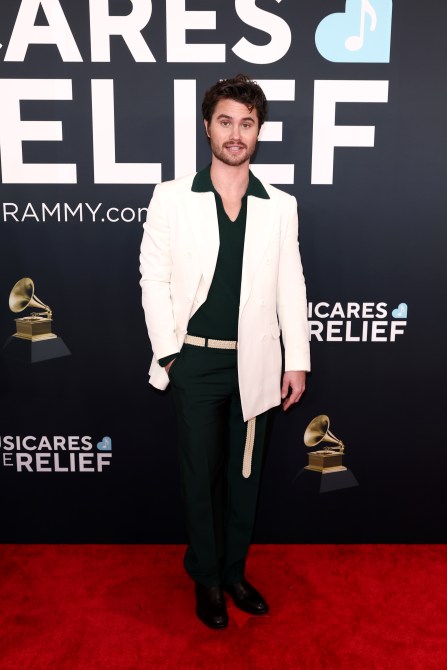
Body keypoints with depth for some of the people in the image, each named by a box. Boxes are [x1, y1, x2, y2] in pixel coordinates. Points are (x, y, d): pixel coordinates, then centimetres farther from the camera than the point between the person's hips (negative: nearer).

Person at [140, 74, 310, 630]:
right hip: (195, 361, -1)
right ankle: (206, 578, 31)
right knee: (200, 474, 11)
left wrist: (297, 360, 2)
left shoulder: (280, 205, 3)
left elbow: (290, 286, 4)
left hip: (254, 362, 2)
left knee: (244, 474, 14)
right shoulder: (172, 197, -2)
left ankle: (234, 571, 35)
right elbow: (153, 277, -2)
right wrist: (167, 350, -7)